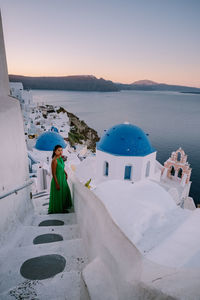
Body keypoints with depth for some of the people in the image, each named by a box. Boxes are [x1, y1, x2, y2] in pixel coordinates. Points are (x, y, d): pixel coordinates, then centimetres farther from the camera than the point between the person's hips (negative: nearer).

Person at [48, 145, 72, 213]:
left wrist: (65, 173, 9)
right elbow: (53, 174, -22)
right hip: (57, 179, -9)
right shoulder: (54, 160, -25)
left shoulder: (60, 158, 0)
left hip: (63, 179, 9)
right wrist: (57, 184, -20)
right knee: (58, 195, 8)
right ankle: (57, 210, 29)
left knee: (64, 193, 19)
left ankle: (62, 208, 38)